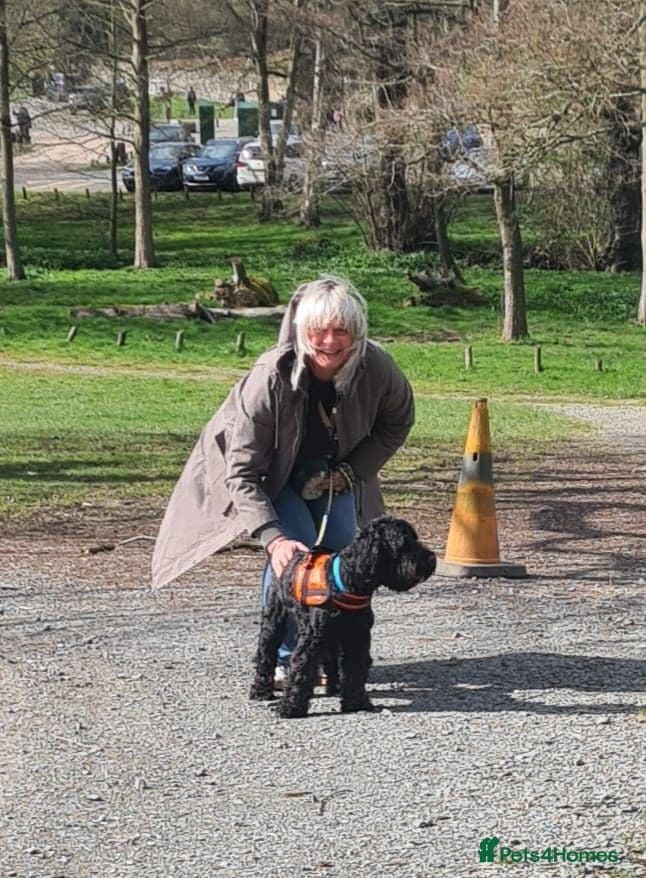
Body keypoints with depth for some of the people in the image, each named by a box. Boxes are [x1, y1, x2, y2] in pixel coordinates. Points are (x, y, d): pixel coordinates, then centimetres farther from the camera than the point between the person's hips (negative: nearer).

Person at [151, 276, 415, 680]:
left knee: (342, 547, -7)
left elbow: (398, 422, -4)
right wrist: (274, 539, -43)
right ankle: (285, 657, -5)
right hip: (269, 472, -4)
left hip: (332, 472, 4)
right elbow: (242, 473, -33)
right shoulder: (269, 380, -39)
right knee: (296, 550, -20)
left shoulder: (376, 368, -29)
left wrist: (350, 472, -16)